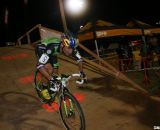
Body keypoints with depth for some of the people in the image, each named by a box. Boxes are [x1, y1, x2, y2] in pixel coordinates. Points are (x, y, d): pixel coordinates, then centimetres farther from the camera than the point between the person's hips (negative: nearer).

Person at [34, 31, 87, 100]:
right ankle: (44, 89, 0)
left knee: (55, 74, -2)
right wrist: (50, 78, -53)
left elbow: (79, 58, -12)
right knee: (50, 70, -23)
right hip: (41, 50, -5)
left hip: (52, 53, 5)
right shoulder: (52, 47, -45)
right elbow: (39, 65, -48)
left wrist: (82, 72, -21)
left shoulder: (70, 47, -30)